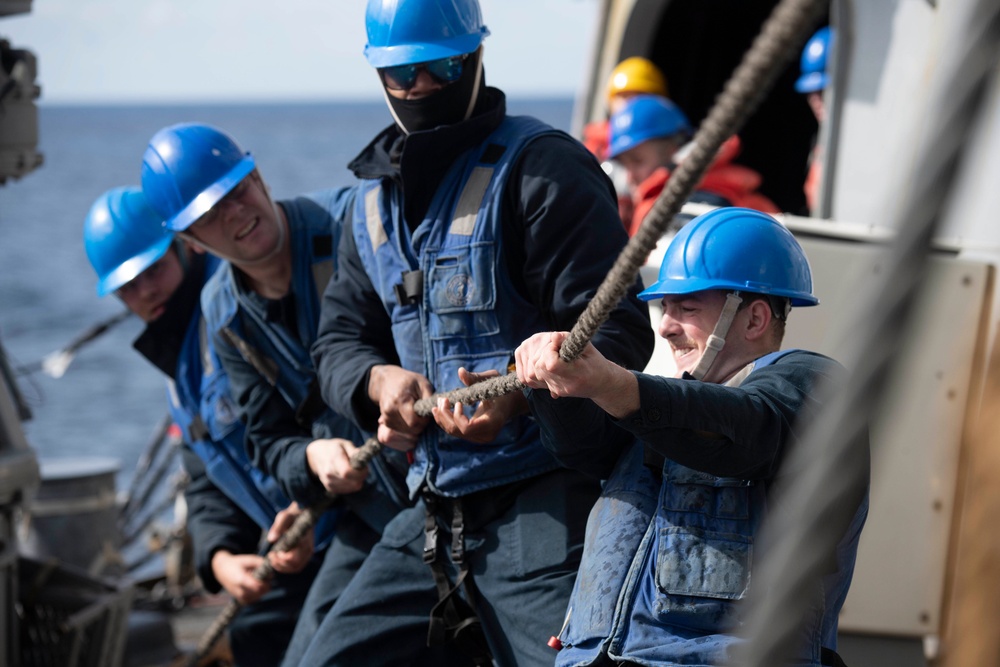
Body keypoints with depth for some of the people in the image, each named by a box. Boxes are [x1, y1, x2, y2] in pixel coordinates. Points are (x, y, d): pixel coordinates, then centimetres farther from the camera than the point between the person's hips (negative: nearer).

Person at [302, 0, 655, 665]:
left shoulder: (541, 168, -9)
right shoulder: (376, 197, 15)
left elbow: (620, 330, -15)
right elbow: (339, 339, 17)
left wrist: (520, 393, -31)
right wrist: (377, 379, -6)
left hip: (544, 506, -7)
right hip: (433, 509, 7)